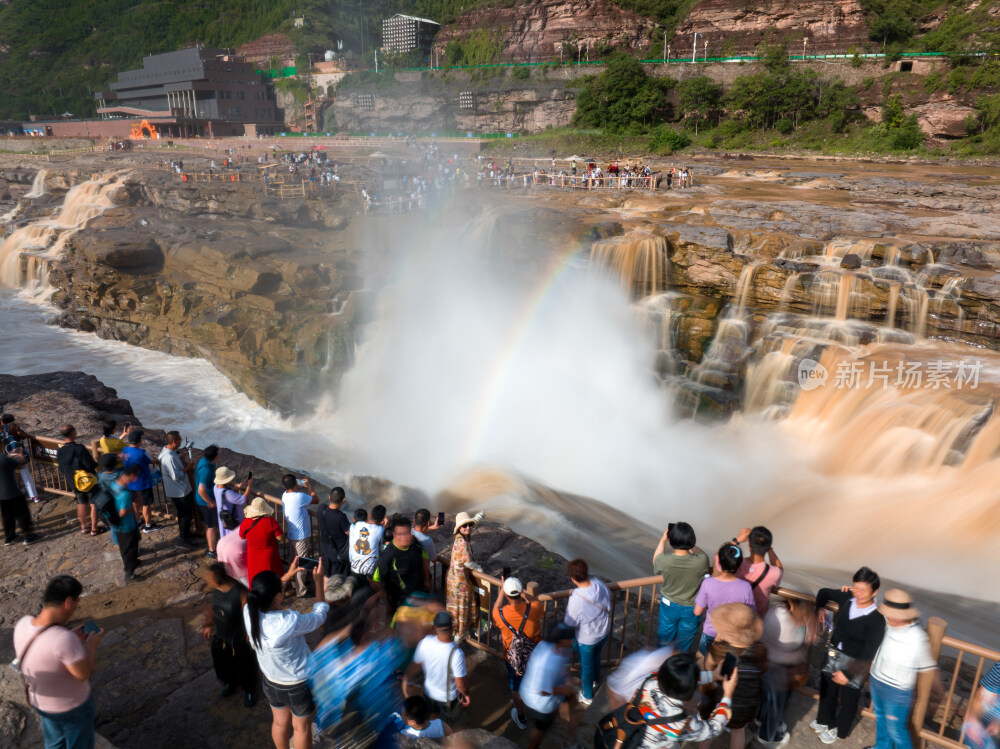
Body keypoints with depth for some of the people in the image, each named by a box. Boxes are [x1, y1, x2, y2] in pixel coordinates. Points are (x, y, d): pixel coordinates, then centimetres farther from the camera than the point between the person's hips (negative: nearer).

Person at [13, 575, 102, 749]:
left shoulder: (23, 624, -19)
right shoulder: (63, 639, -41)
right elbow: (84, 673, -29)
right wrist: (92, 645, -14)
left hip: (40, 701, 7)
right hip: (72, 707, -6)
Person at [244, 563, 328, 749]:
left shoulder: (249, 612, -24)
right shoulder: (290, 622, -39)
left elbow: (264, 597, 1)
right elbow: (320, 615, -18)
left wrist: (288, 575, 5)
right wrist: (319, 581, -9)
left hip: (271, 683, 5)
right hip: (299, 686, -5)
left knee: (280, 722, 31)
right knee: (302, 727, 24)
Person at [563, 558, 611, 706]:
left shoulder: (575, 599, -38)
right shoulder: (600, 584, -23)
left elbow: (570, 624, -24)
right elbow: (608, 601, -1)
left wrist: (567, 608, -5)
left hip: (586, 639, -5)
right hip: (604, 632, 5)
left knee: (586, 666, 22)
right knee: (596, 656, 34)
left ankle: (587, 696, 44)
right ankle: (595, 680, 61)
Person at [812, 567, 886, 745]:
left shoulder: (877, 619, -27)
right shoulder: (847, 598, -13)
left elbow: (869, 653, -28)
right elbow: (824, 592, 8)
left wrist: (848, 673, -28)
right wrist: (819, 608, -8)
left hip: (855, 663, -5)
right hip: (833, 655, 5)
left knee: (848, 698, 19)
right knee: (827, 689, 26)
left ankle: (840, 730, 45)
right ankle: (825, 720, 53)